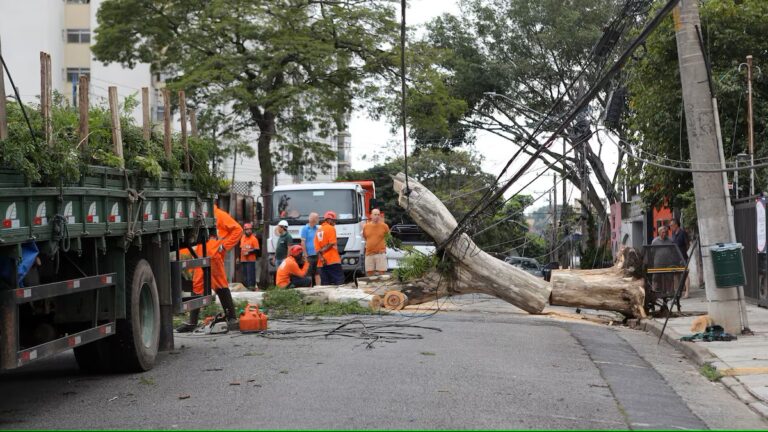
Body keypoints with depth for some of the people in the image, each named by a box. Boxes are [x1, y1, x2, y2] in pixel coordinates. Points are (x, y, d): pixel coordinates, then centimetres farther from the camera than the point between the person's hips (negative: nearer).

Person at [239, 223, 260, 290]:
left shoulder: (254, 239, -7)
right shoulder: (242, 238, 13)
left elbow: (257, 250, -10)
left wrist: (249, 252, -19)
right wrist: (239, 258, 18)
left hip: (251, 260, -7)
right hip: (243, 260, 7)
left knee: (250, 273, -11)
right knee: (244, 274, 11)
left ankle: (251, 285, -10)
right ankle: (245, 286, 18)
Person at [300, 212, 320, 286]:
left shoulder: (317, 229, 10)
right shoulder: (305, 229, -3)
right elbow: (303, 243, -7)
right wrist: (305, 255, -11)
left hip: (317, 255, 4)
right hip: (309, 255, -4)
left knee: (317, 273, 6)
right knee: (309, 274, 2)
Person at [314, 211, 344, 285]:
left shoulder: (318, 230, 16)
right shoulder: (331, 228, -3)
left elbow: (317, 248, 6)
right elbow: (332, 244, -13)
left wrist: (321, 257, -5)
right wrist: (322, 251, -5)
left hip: (323, 262, 7)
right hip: (333, 260, -7)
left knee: (325, 284, 5)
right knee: (339, 281, -8)